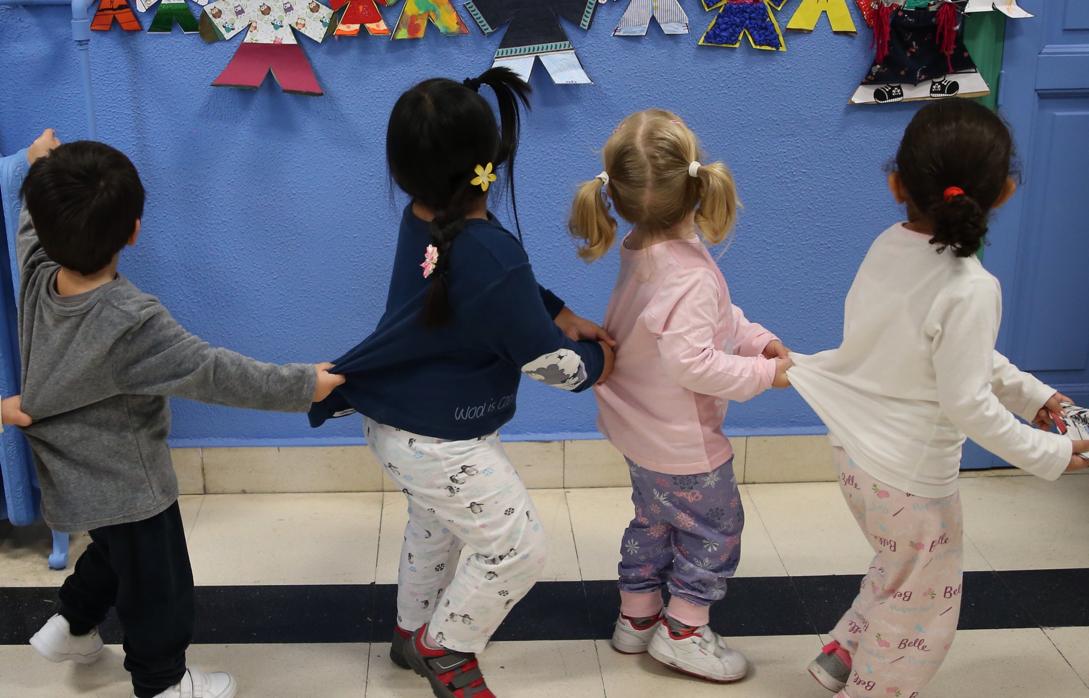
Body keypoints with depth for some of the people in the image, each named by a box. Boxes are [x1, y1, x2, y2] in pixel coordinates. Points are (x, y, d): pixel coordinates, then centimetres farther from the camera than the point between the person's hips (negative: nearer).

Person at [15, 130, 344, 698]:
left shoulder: (36, 273, -15)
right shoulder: (133, 322, -36)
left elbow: (34, 228, 8)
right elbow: (213, 373, -30)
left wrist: (42, 171, 24)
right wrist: (302, 385, -21)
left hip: (75, 473, 8)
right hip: (127, 486, -7)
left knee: (114, 552, 34)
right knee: (158, 587, 15)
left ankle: (70, 628, 52)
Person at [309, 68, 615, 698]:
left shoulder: (421, 221, -9)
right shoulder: (494, 258, -35)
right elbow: (548, 362, -20)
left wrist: (566, 318, 2)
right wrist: (596, 360, 0)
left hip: (398, 424, 9)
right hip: (443, 445, -9)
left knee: (434, 527, 32)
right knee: (519, 548, 10)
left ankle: (415, 633, 53)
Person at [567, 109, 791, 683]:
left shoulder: (643, 251, -3)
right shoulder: (689, 275, -33)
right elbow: (692, 364, -35)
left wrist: (755, 338, -4)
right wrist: (764, 373, -23)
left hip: (641, 427, 9)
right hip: (681, 442, -9)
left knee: (653, 521, 26)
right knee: (715, 528, 13)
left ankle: (636, 618, 40)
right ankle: (682, 633, 26)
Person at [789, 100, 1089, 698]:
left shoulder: (886, 247, -4)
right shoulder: (969, 289, -27)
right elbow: (966, 402, -24)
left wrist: (1027, 391, 9)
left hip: (857, 453, 8)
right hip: (911, 479, -7)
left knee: (895, 576, 32)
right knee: (920, 606, 17)